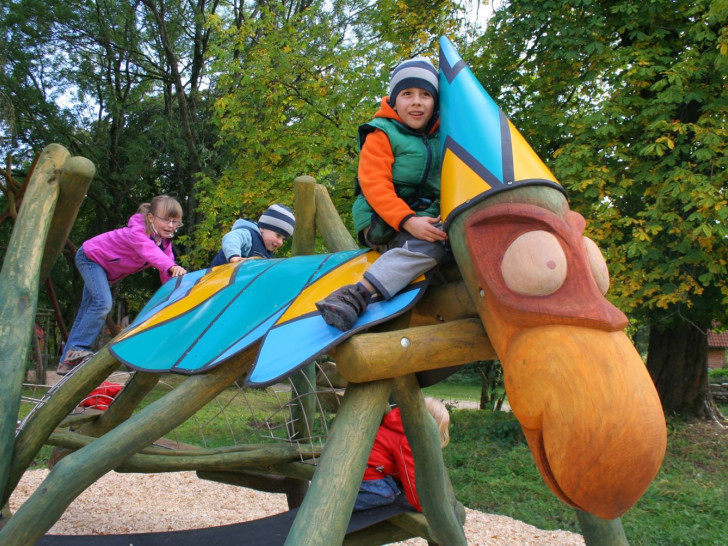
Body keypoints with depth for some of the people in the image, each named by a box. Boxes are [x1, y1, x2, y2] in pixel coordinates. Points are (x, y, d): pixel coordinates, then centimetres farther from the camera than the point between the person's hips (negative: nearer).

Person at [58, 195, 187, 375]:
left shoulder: (165, 242, -13)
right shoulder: (137, 232, -37)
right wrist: (171, 266, -75)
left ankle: (67, 362, 21)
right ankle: (77, 349, -17)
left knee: (87, 311, 12)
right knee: (103, 303, -27)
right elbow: (150, 252, -58)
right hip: (90, 257, -8)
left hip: (106, 269, 8)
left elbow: (166, 273, -19)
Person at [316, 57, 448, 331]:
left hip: (425, 218, 7)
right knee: (432, 243, -34)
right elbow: (374, 185, -16)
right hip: (382, 222, -7)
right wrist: (408, 221, -30)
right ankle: (357, 294, -46)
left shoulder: (440, 136, 16)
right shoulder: (382, 134, -3)